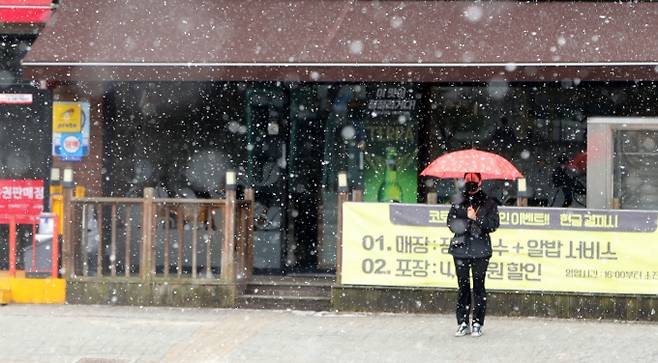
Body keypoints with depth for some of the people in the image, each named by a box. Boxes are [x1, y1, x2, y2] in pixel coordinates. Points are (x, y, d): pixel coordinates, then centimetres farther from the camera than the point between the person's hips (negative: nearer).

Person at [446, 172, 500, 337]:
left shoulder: (489, 203, 4)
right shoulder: (458, 202, 11)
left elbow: (493, 224, -3)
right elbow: (451, 222, 8)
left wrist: (476, 218, -14)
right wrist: (467, 221, -8)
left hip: (480, 251, -2)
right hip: (461, 249, 2)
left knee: (479, 286, -1)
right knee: (463, 285, 4)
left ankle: (477, 324, 4)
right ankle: (463, 323, 9)